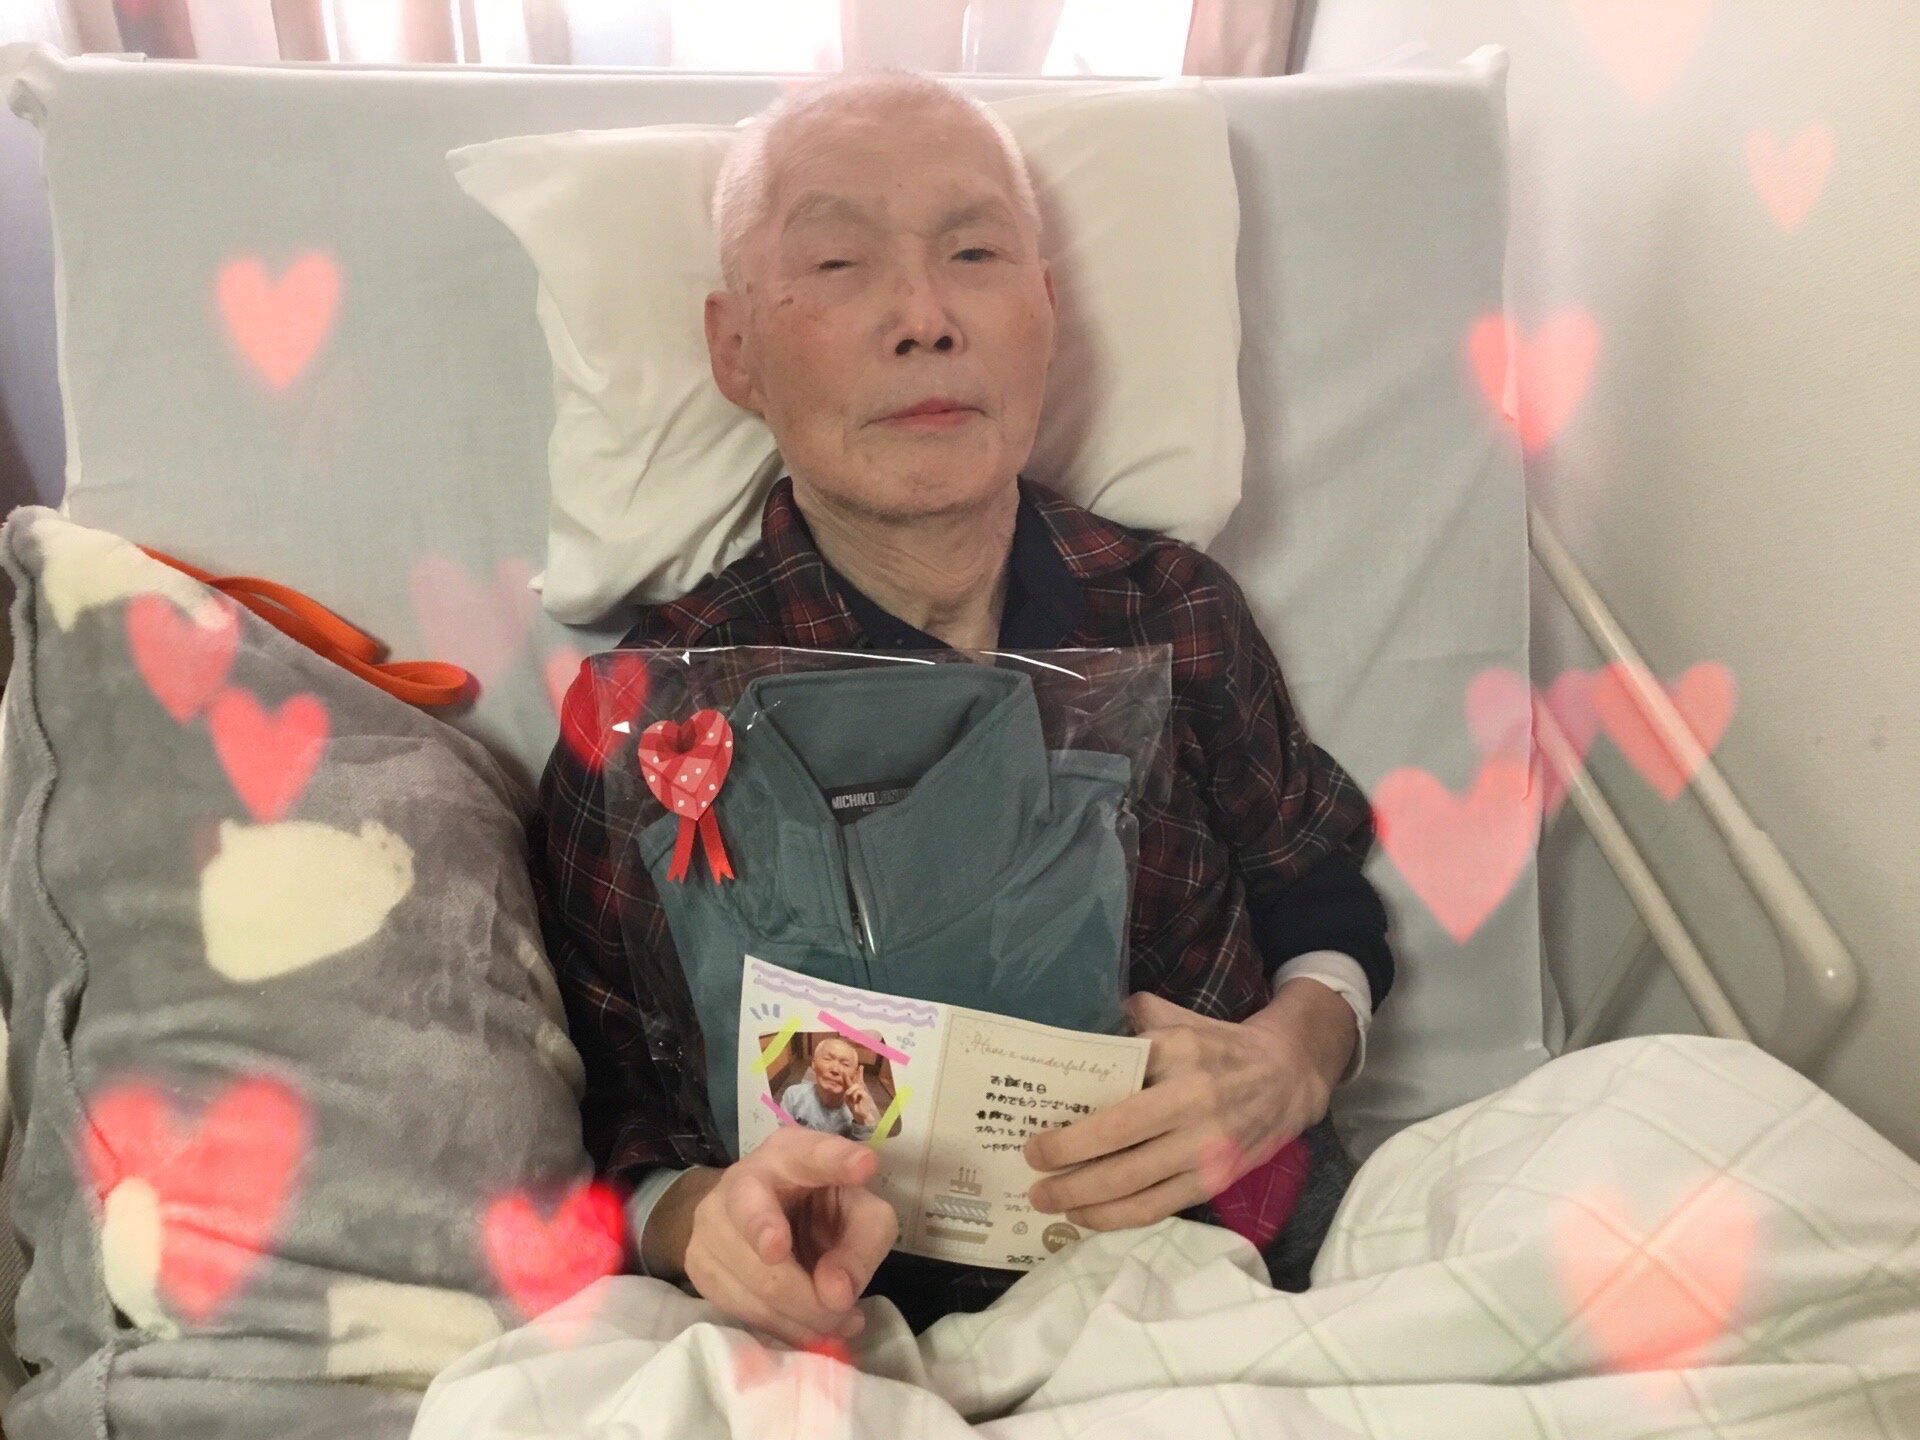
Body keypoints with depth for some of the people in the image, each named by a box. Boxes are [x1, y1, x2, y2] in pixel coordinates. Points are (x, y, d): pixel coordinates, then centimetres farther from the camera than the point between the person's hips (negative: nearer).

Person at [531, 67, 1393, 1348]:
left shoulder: (1172, 609, -2)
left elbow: (1328, 913, 10)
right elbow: (621, 1141, -3)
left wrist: (1289, 1062, -11)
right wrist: (709, 1219, -25)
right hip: (928, 1363, -1)